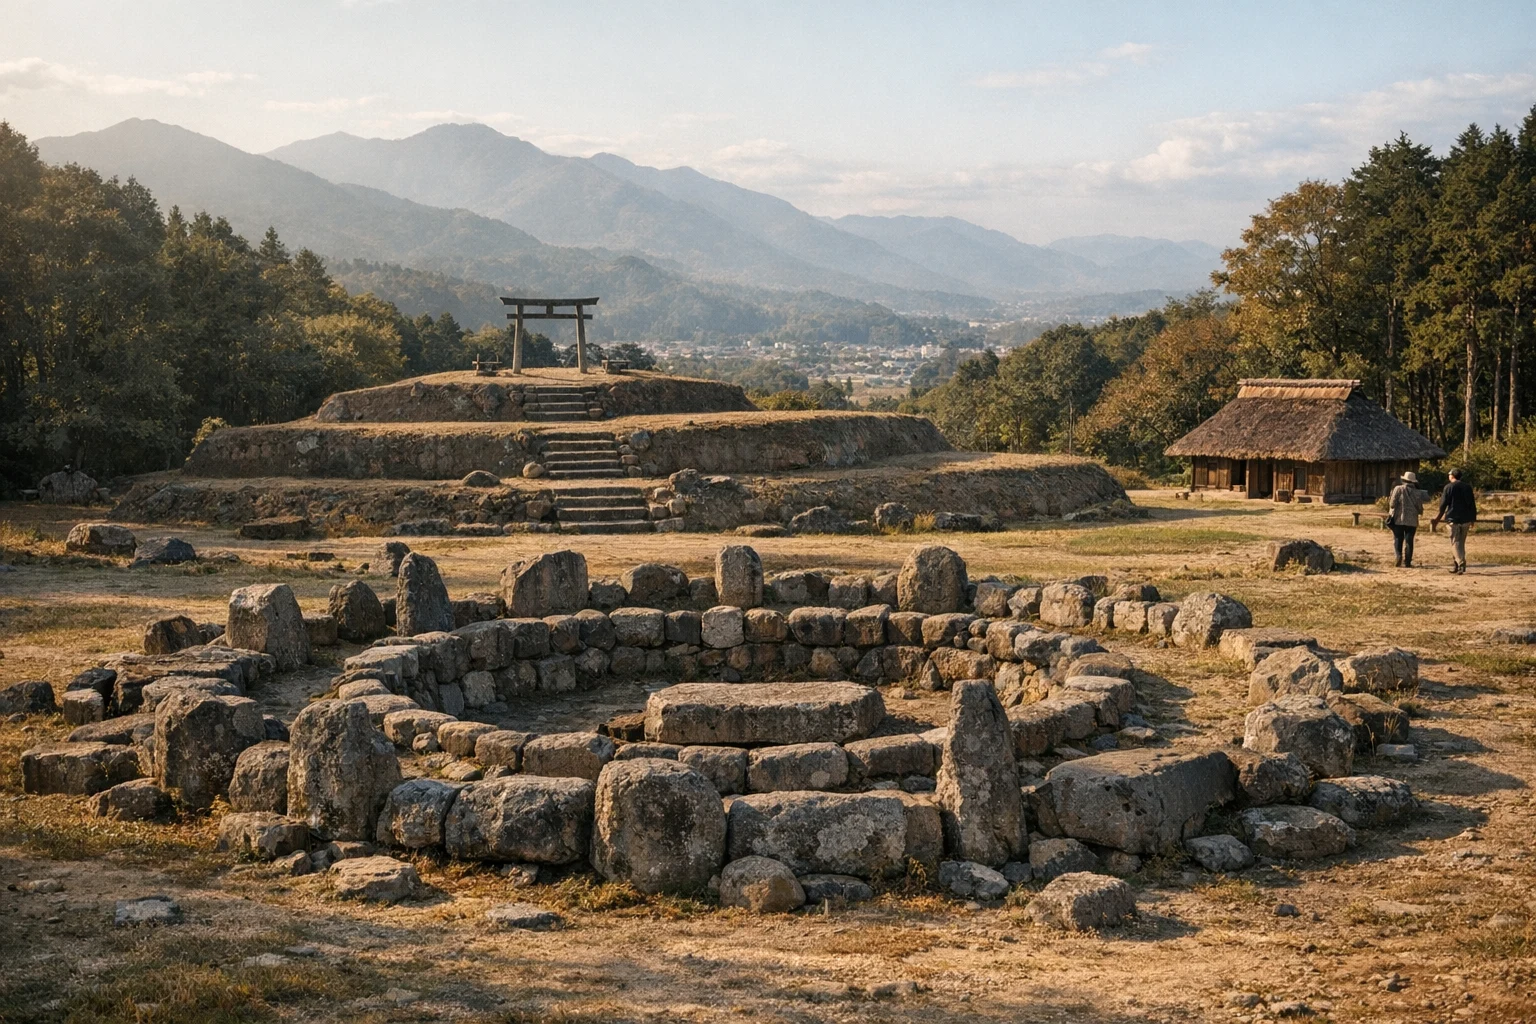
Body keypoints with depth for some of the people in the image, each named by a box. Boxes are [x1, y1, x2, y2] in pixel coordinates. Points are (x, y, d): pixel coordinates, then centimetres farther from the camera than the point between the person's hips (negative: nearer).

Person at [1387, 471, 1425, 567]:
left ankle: (1398, 555, -16)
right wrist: (1420, 511, 24)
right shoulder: (1418, 493, 0)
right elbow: (1420, 508, 2)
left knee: (1397, 539, 7)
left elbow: (1392, 503, -10)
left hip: (1398, 519, -1)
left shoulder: (1398, 489, -5)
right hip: (1412, 521, 1)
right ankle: (1407, 562, 3)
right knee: (1409, 541, 6)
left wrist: (1391, 512, 8)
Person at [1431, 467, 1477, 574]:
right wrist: (1473, 519, 18)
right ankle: (1455, 565, 18)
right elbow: (1473, 504, 12)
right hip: (1466, 519, 5)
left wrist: (1438, 518, 3)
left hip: (1454, 518, -5)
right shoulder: (1468, 487, 11)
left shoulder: (1449, 487, -5)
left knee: (1455, 542, -5)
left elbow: (1443, 504, -6)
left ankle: (1461, 563, -22)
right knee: (1461, 542, 14)